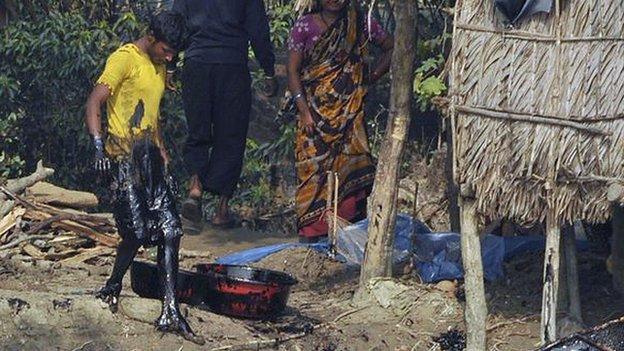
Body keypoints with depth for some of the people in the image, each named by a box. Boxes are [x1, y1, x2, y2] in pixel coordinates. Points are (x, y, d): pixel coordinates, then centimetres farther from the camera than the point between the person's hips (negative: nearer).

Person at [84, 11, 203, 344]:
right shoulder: (124, 59, -9)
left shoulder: (158, 68, 18)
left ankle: (170, 313, -1)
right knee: (137, 231, -13)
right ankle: (111, 289, 13)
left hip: (150, 157, 8)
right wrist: (99, 147, -26)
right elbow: (93, 103, -16)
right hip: (124, 157, -8)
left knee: (170, 231, -1)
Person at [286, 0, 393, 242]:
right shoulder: (304, 27, 2)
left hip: (349, 110, 1)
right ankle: (312, 229, -7)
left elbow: (391, 49, 16)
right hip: (315, 110, -1)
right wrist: (304, 111, -11)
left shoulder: (361, 24, 5)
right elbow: (293, 71, -1)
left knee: (351, 163, -7)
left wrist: (372, 77, 5)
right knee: (313, 167, -8)